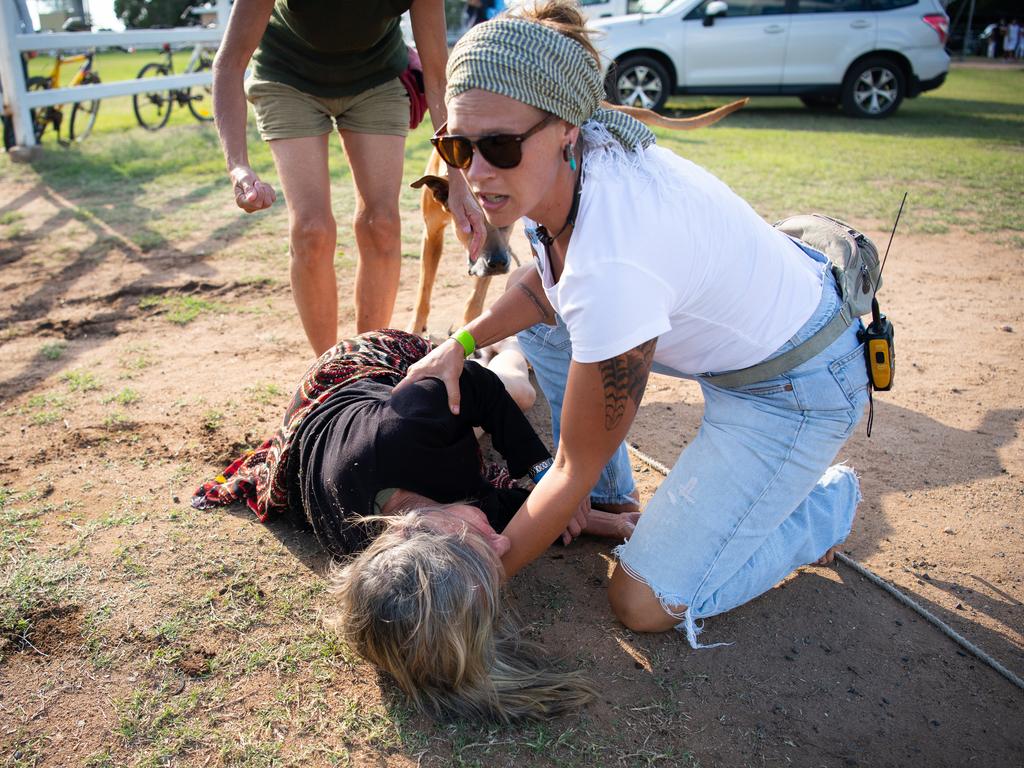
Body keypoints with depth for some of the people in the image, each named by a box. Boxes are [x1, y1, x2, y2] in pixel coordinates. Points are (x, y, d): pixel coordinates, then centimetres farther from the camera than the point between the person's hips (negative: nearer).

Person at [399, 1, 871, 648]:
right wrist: (460, 344, -4)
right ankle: (610, 500, 15)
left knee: (648, 602, -10)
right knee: (539, 320, 2)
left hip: (799, 383, -8)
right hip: (725, 325, 8)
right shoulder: (569, 163, -13)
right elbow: (551, 282, 10)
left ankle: (828, 503, 12)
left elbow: (576, 470, -24)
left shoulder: (613, 261, -37)